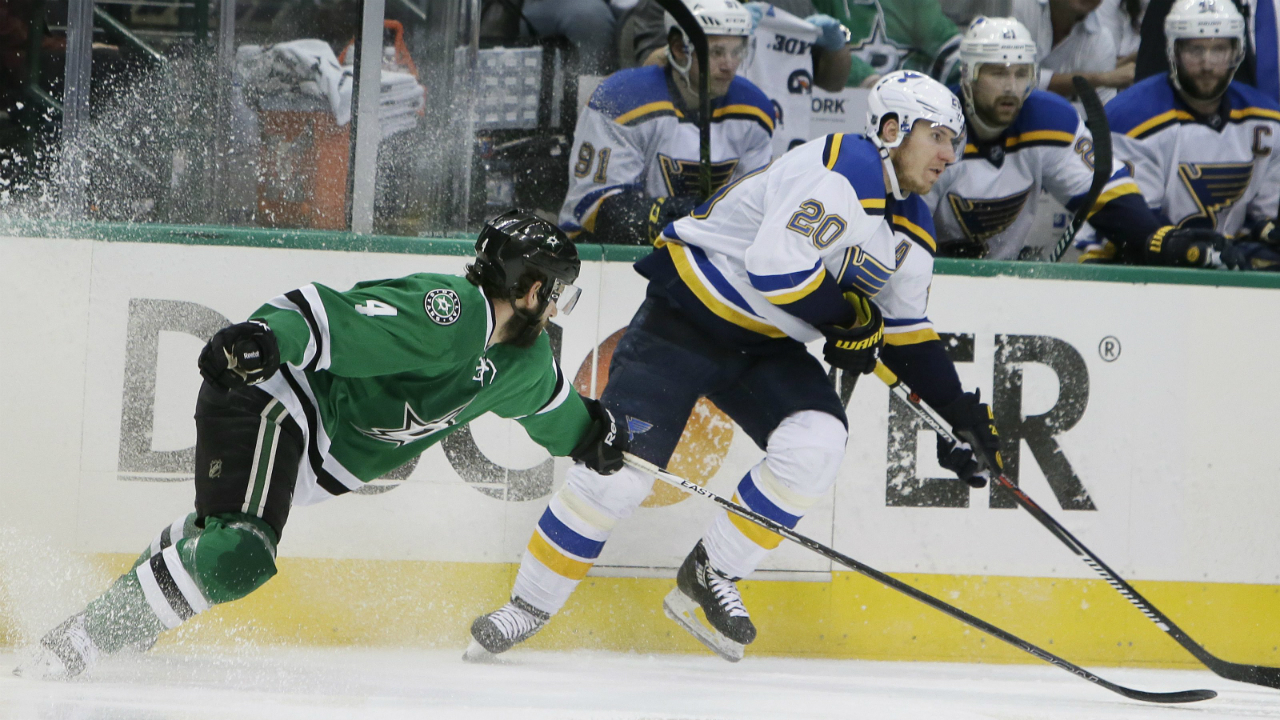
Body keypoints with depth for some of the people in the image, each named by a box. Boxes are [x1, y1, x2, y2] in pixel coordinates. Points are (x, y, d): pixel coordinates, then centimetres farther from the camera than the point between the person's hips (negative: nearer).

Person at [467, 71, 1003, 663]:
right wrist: (849, 320, -19)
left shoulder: (913, 229, 7)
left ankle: (710, 577, -3)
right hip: (687, 318, -8)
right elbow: (775, 269, -31)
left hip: (763, 346, 8)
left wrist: (959, 410, 9)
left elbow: (908, 334, 16)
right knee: (619, 468, -12)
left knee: (816, 441, -19)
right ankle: (529, 607, 6)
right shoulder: (840, 173, -23)